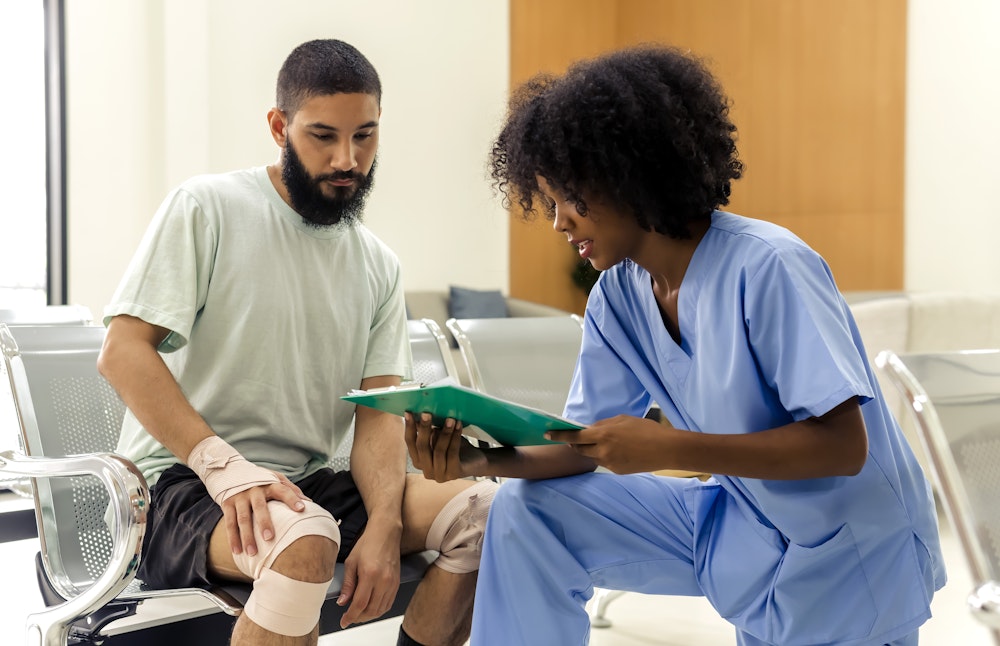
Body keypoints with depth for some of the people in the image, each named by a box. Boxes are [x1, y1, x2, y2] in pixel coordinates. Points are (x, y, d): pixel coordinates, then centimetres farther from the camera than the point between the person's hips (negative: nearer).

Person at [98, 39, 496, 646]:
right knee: (304, 540, -38)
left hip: (308, 485, 5)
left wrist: (384, 526, -15)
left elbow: (380, 413, 4)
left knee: (482, 510, -16)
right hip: (179, 484, -5)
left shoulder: (380, 267, 12)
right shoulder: (206, 208, -3)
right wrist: (222, 464, -25)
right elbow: (123, 352, -12)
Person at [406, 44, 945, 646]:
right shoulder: (618, 297, -3)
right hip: (740, 522, 6)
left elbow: (844, 444, -27)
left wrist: (669, 447, -31)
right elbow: (584, 445, 0)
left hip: (849, 556, -6)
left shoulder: (769, 269, -25)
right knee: (526, 510, -6)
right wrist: (485, 459, -19)